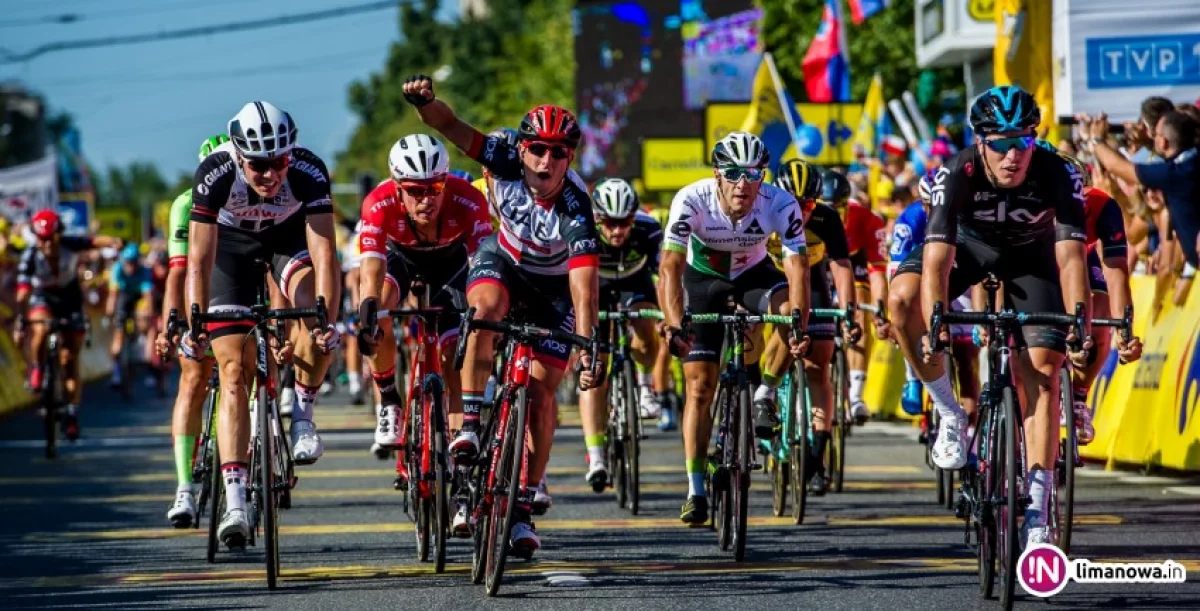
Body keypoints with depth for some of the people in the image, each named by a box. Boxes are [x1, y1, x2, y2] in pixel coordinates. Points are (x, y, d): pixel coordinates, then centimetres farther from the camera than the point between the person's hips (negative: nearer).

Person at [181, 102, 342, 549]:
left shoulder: (308, 171, -34)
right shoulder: (215, 173, -34)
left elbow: (324, 253, -37)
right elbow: (199, 259, -34)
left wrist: (326, 320, -49)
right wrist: (196, 323, -44)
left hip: (290, 235, 0)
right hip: (232, 243, 0)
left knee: (313, 310, -33)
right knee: (234, 369, -11)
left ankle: (302, 414, -7)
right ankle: (235, 502, -14)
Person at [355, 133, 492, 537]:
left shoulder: (467, 202, -37)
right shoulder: (380, 205, -37)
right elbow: (372, 270, -46)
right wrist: (367, 315, -62)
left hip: (451, 259, 0)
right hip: (400, 255, 0)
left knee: (458, 361, -10)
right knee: (380, 317, -31)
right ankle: (390, 404, -4)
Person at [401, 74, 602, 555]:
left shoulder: (576, 209, -34)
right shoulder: (508, 163, -27)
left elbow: (584, 289, -40)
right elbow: (452, 128, -31)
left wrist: (587, 354, -49)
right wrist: (425, 101, -54)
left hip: (552, 287, -2)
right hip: (502, 260, 2)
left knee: (540, 391, -8)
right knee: (486, 308, -35)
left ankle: (523, 507, 0)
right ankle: (469, 421, -24)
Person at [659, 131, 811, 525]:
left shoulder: (781, 205, -29)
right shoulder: (692, 200, -32)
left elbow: (796, 266, -35)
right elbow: (671, 266, -38)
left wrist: (799, 323, -50)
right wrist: (674, 324, -51)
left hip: (753, 272, 1)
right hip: (703, 276, -1)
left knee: (792, 311, -32)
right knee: (700, 385, -9)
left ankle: (765, 392, -7)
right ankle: (696, 492, -5)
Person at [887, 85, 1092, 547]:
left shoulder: (1058, 175, -32)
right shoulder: (956, 174, -34)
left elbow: (1070, 254, -39)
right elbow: (937, 258, -42)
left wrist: (1079, 320, -53)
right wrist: (936, 323, -55)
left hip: (1029, 255, 0)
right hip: (970, 244, 0)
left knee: (1043, 375, -13)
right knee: (902, 298, -30)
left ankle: (1036, 514, -9)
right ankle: (950, 414, -11)